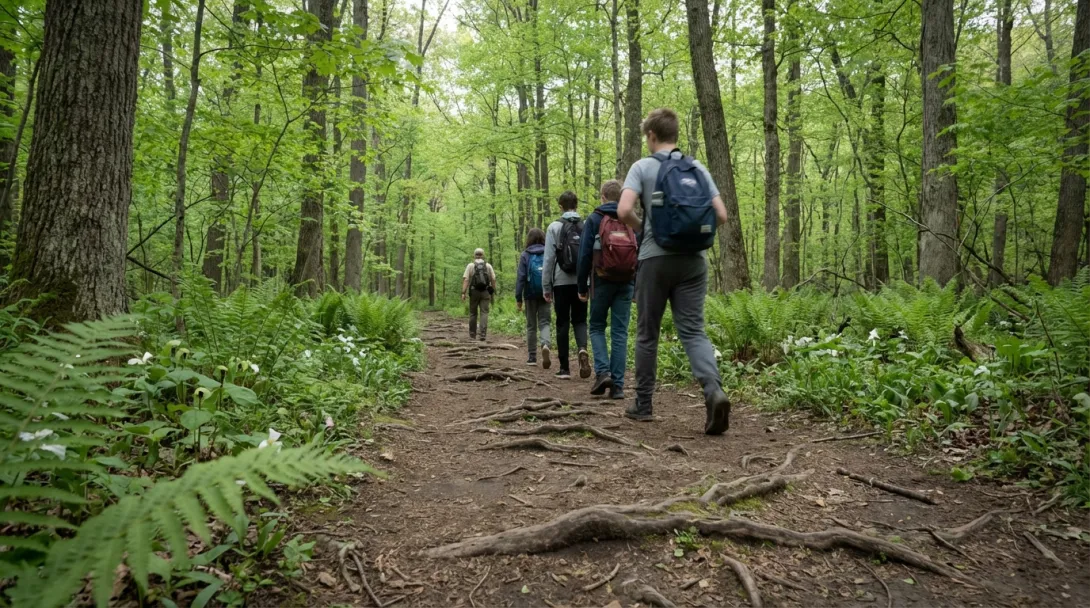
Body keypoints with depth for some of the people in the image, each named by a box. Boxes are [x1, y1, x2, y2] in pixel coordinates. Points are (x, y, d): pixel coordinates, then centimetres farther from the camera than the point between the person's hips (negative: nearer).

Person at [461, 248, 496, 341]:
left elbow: (465, 279, -8)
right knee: (484, 313, -3)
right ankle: (483, 334, -16)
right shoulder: (488, 266, 6)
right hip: (485, 292, 0)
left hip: (474, 292, 0)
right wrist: (493, 292, 9)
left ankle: (472, 335, 15)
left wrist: (463, 293, -11)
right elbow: (493, 280, 1)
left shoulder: (470, 266, 2)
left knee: (473, 313, 10)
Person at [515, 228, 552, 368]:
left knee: (531, 325, 11)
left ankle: (532, 357, 13)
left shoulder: (525, 255, -2)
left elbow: (521, 277, -5)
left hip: (531, 295, 0)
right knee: (544, 322, 5)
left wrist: (518, 298, -3)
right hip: (545, 294, 0)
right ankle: (545, 344, -24)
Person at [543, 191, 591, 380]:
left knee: (563, 323, 8)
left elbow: (549, 258, -5)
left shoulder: (555, 227, -4)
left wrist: (546, 287, 1)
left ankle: (564, 368, 9)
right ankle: (582, 349, -14)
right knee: (580, 320, 14)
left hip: (562, 281, -1)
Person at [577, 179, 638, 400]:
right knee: (620, 332, 5)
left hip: (602, 282, -2)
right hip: (626, 283, 2)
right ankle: (617, 384, 1)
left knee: (597, 327, 14)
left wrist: (582, 287, 3)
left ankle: (602, 372, -6)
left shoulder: (594, 220, -1)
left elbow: (585, 255, -3)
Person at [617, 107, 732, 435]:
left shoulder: (643, 166, -1)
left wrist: (641, 227, 5)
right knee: (693, 331, 2)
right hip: (693, 260, 3)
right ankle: (714, 390, -22)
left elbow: (624, 211, -15)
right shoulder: (698, 169, 10)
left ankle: (643, 404, 18)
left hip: (656, 259, -3)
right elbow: (721, 215, 5)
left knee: (647, 334, 9)